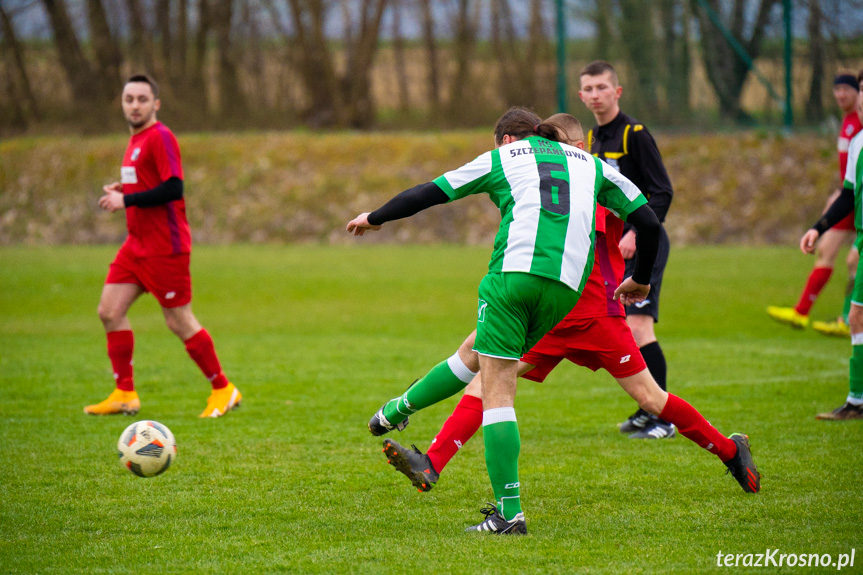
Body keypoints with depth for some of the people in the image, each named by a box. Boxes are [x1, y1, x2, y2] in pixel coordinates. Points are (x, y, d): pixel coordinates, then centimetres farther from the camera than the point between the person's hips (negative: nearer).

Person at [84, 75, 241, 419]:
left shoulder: (160, 137, -14)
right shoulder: (136, 139, 15)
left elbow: (173, 188, -23)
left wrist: (126, 200, -19)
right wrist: (122, 192, 7)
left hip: (164, 247, -9)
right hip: (137, 244, 9)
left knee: (179, 322, -4)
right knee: (110, 311, 1)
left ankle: (223, 390, 10)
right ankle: (125, 394, 7)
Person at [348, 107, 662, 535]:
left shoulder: (501, 158, 18)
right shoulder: (591, 164, 26)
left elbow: (427, 194, 21)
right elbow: (648, 221, 25)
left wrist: (374, 218, 36)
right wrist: (640, 279, 40)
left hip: (515, 270, -4)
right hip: (567, 285, 4)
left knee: (497, 392, -1)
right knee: (476, 354, 24)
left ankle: (508, 513, -5)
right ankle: (398, 410, 35)